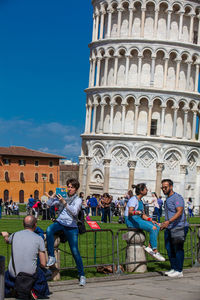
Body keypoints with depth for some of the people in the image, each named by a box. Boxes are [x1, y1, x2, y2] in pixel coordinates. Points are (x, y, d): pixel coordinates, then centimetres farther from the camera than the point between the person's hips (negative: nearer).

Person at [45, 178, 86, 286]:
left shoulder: (78, 200, 1)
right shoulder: (63, 196, 9)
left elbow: (74, 212, -16)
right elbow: (49, 204, 6)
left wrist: (64, 202, -22)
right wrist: (54, 194, -8)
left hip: (71, 226, -2)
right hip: (60, 222, 2)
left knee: (75, 252, -5)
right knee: (49, 230, -32)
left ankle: (82, 275, 8)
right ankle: (51, 257, -24)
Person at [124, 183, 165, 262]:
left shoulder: (140, 201, 17)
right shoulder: (133, 199, -11)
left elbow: (143, 215, 18)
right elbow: (130, 212, -24)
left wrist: (151, 220, 2)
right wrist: (136, 212, -45)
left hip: (138, 219, 9)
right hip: (131, 220, -9)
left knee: (157, 227, -6)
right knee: (152, 228, -25)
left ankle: (150, 247, -13)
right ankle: (155, 251, -20)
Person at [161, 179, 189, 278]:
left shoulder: (177, 197, -12)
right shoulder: (168, 199, 19)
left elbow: (179, 212, -25)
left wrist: (169, 221, -34)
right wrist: (163, 224, 28)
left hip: (179, 227, -9)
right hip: (170, 228, 9)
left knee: (178, 249, -6)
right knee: (169, 248, 7)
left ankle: (179, 271, -1)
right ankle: (173, 268, 16)